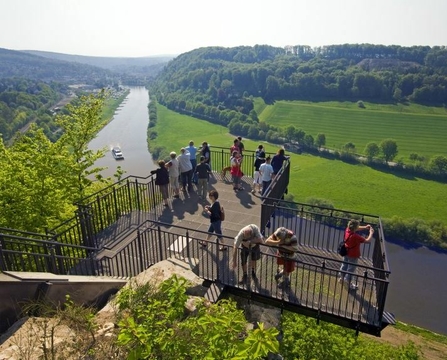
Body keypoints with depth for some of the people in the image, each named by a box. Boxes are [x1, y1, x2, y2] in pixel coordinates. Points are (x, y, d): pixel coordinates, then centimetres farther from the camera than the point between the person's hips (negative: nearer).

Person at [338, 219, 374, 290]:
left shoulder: (347, 230, -14)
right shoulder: (356, 237, -35)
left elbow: (357, 229, 6)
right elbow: (367, 240, -25)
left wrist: (365, 227, -5)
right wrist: (371, 233, -11)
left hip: (346, 253, 8)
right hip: (353, 255, -8)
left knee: (344, 265, 26)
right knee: (351, 269, 12)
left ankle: (341, 277, 44)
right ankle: (347, 282, 26)